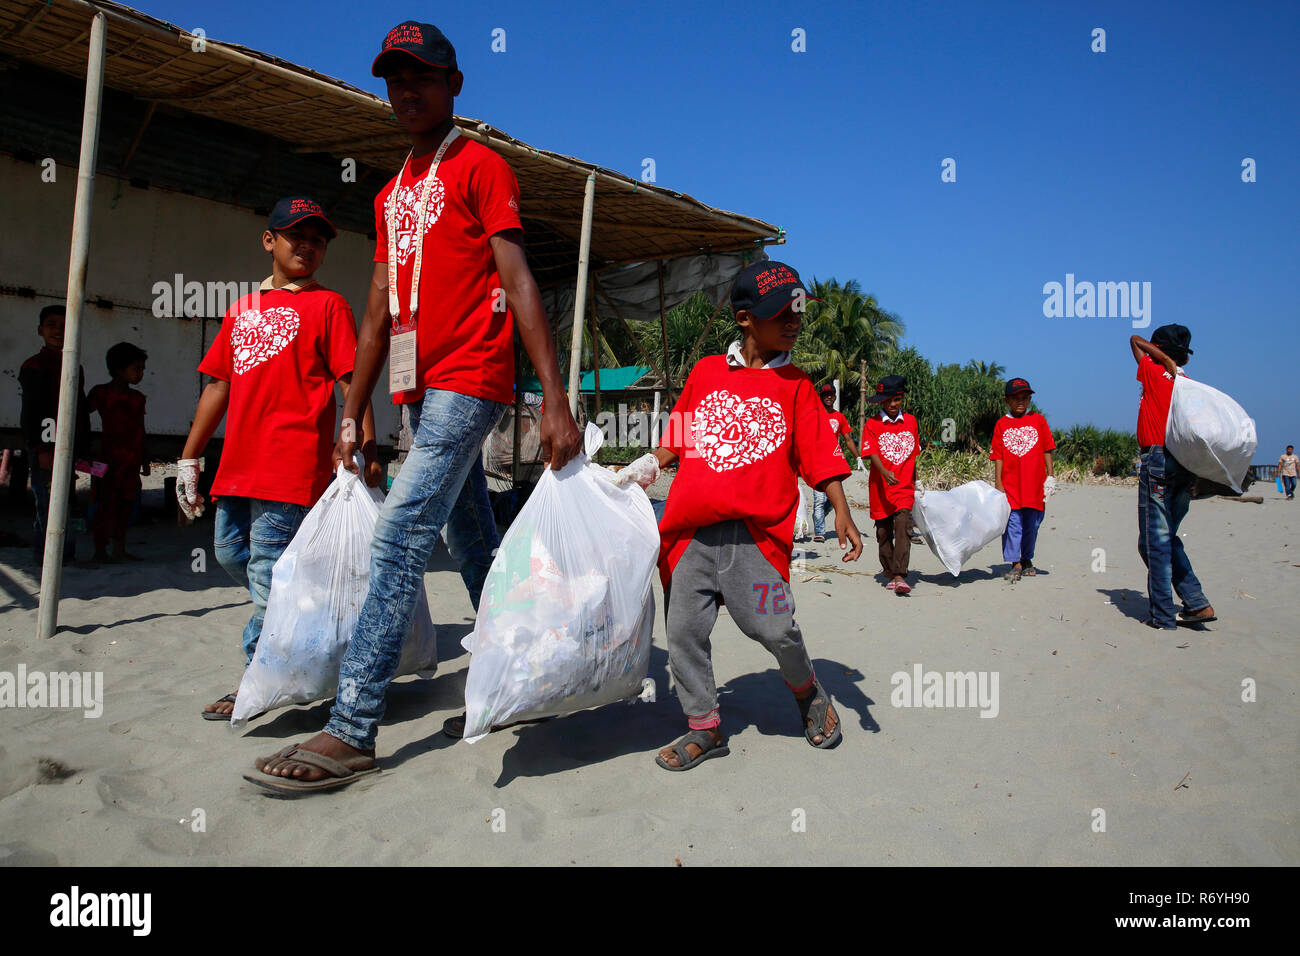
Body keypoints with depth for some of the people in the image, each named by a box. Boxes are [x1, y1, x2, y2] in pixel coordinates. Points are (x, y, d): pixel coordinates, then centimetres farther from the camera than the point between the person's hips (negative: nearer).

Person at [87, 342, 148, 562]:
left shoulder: (137, 398, 16)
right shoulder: (101, 393, -1)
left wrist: (144, 461, 19)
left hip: (132, 460, 6)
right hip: (110, 457, -6)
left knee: (125, 504, 8)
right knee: (107, 504, -5)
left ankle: (119, 550, 14)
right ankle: (100, 550, 1)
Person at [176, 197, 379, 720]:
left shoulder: (326, 304, 2)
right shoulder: (241, 310, 20)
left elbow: (353, 380, -6)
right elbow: (218, 385, 20)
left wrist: (366, 449, -17)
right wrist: (188, 459, 17)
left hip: (293, 461, -7)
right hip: (239, 462, 8)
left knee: (268, 569, -7)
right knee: (231, 553, 15)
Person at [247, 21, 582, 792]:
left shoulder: (482, 166, 0)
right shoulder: (391, 194, 22)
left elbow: (519, 284, -11)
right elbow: (379, 315, 20)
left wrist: (557, 402, -19)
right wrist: (351, 421, 16)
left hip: (469, 380, -8)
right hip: (422, 388, 8)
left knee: (402, 534, -15)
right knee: (474, 544, 13)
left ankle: (353, 733, -12)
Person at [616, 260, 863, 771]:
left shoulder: (795, 385, 8)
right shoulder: (704, 372, 13)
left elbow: (821, 455, 4)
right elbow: (676, 440, 20)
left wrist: (842, 514, -6)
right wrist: (644, 469, 8)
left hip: (755, 530, -2)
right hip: (692, 529, 3)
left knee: (773, 627, -8)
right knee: (684, 630, 2)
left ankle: (809, 692, 25)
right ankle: (704, 728, 20)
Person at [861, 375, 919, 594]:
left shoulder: (911, 422, 9)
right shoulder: (872, 424, -1)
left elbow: (913, 454, 17)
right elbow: (872, 453, -13)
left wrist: (914, 482, 21)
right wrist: (885, 472, -31)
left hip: (904, 488, 1)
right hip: (880, 488, 0)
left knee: (903, 527, -17)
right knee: (883, 533, 8)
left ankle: (900, 576, -21)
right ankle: (891, 575, 22)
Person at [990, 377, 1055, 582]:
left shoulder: (1038, 420, 6)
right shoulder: (1001, 424, 5)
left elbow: (1047, 450, 8)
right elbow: (998, 457, 4)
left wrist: (1050, 476, 1)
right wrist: (998, 482, -2)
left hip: (1035, 483, 1)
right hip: (1010, 484, -1)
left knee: (1032, 524, 10)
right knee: (1013, 523, -6)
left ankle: (1026, 560, 27)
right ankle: (1015, 564, -1)